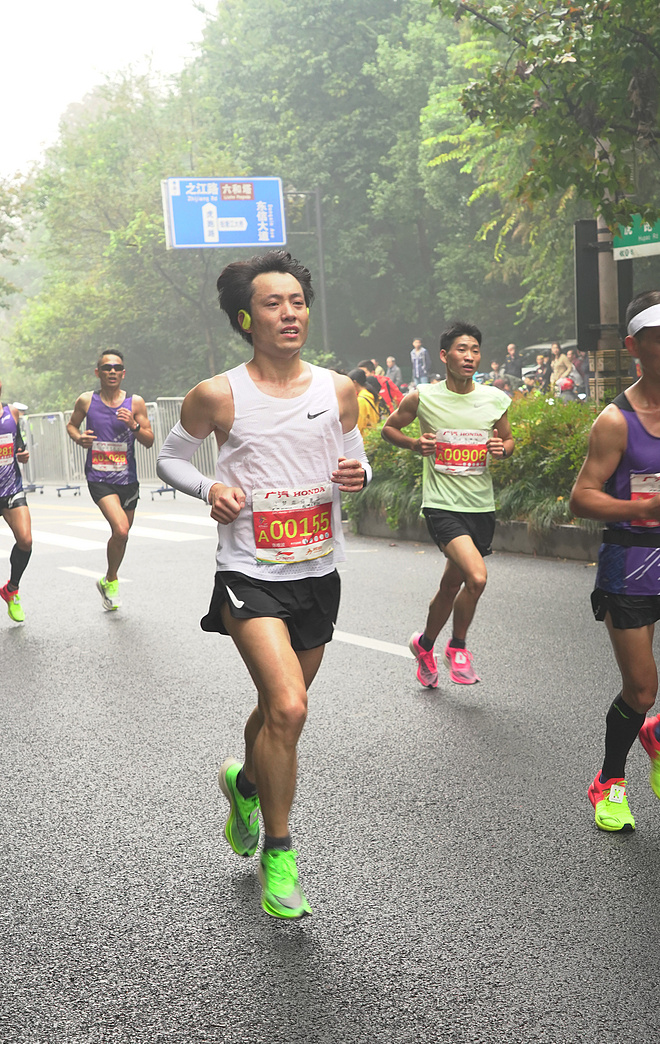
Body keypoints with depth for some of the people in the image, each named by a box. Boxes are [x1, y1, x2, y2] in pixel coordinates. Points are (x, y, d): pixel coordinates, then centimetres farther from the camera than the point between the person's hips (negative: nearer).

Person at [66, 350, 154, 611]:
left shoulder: (135, 403, -1)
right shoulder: (86, 401, -2)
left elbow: (150, 441, 1)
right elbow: (72, 424, 16)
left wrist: (134, 425, -18)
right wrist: (79, 438, -5)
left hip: (127, 479, 3)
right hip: (99, 479, -3)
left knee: (121, 535, 15)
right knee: (120, 530, -22)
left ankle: (107, 582, 41)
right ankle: (111, 580, 2)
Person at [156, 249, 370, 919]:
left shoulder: (338, 389, 2)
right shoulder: (218, 396, -8)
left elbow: (355, 460, 15)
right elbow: (169, 458, 6)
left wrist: (358, 475, -8)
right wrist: (210, 489, -13)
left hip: (318, 574, 5)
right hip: (250, 575, -4)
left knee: (280, 707, 18)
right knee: (288, 708, -20)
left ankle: (244, 782, 52)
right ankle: (277, 853, 0)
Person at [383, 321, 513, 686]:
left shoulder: (495, 399, 3)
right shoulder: (422, 398, -5)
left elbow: (508, 439, 18)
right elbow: (389, 428, 10)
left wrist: (503, 448, -6)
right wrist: (414, 444, -9)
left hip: (481, 506, 4)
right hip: (442, 503, -4)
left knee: (451, 586, 14)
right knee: (477, 577, -21)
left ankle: (424, 644, 38)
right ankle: (457, 646, 3)